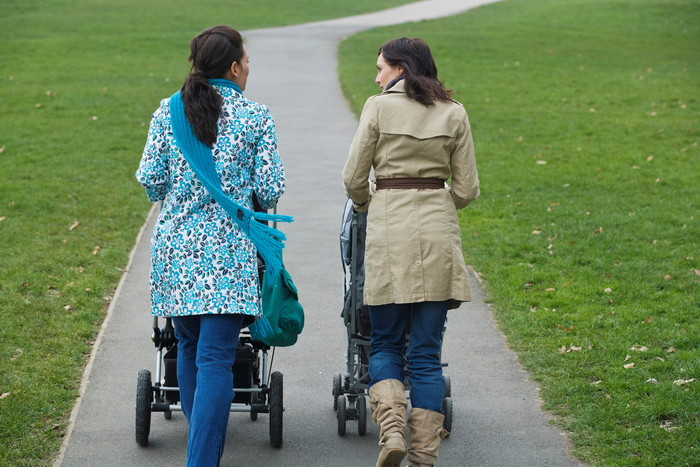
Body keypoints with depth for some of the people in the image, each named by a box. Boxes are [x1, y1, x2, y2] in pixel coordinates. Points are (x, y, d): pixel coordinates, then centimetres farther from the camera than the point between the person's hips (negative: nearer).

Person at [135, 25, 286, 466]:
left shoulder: (169, 110, 4)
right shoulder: (255, 116, -3)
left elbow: (150, 178, 2)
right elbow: (271, 190, -4)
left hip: (176, 244, 3)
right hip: (228, 248, -3)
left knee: (188, 347, 19)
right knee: (216, 359, -6)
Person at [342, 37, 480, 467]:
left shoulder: (379, 108, 0)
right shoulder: (454, 113, 6)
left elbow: (354, 179, 1)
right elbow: (466, 189, 5)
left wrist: (367, 205, 22)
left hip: (389, 229, -2)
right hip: (438, 234, 2)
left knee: (385, 344, 10)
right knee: (426, 353, 6)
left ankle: (392, 430, -12)